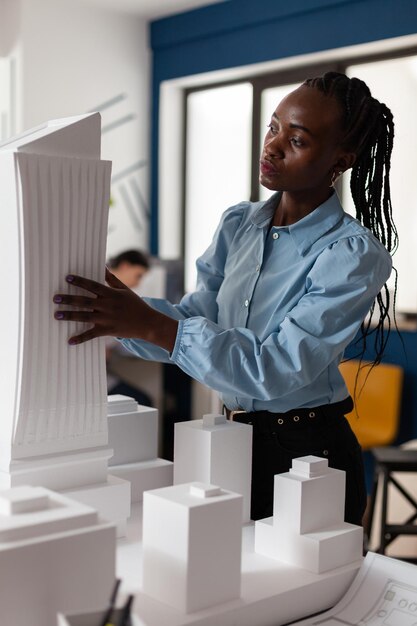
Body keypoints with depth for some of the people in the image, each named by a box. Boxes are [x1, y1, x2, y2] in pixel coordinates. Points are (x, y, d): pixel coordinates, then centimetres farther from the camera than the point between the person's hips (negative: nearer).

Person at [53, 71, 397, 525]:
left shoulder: (354, 254, -18)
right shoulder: (238, 224, 4)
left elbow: (282, 368, -27)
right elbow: (194, 317, -2)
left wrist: (151, 326, -33)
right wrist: (114, 313, -20)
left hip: (309, 451, -5)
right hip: (237, 438, 5)